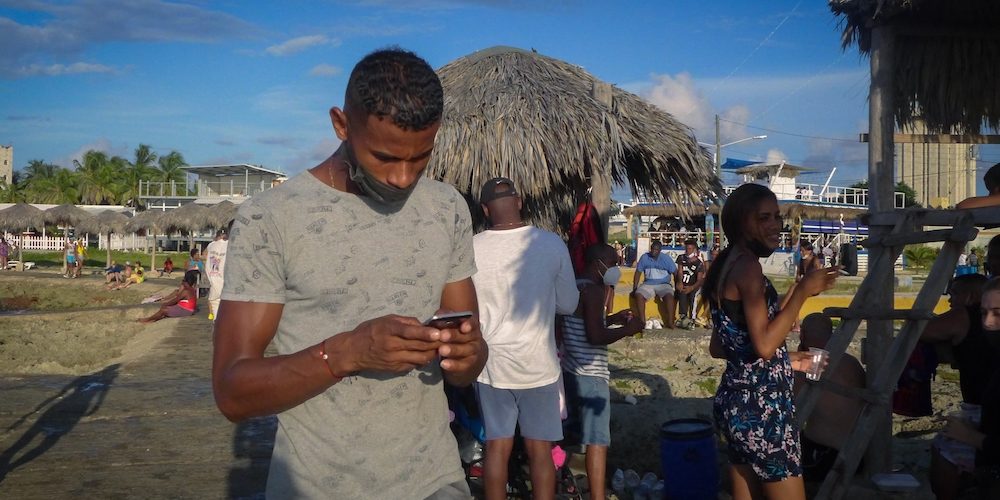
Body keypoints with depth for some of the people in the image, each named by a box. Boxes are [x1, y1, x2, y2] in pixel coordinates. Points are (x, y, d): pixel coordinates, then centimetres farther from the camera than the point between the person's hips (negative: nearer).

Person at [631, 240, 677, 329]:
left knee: (669, 295, -34)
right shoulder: (644, 257, 2)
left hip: (663, 284, -2)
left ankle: (670, 322, -31)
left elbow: (675, 272, -1)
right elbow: (638, 272, 6)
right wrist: (634, 288, -1)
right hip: (648, 284, 2)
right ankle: (642, 321, -25)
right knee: (638, 294, -29)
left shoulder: (666, 259, -2)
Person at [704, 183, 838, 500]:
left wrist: (786, 361, 21)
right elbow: (764, 344, -23)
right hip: (761, 405, -9)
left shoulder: (725, 267, 13)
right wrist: (803, 291, -18)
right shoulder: (748, 266, -15)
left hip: (737, 400, 9)